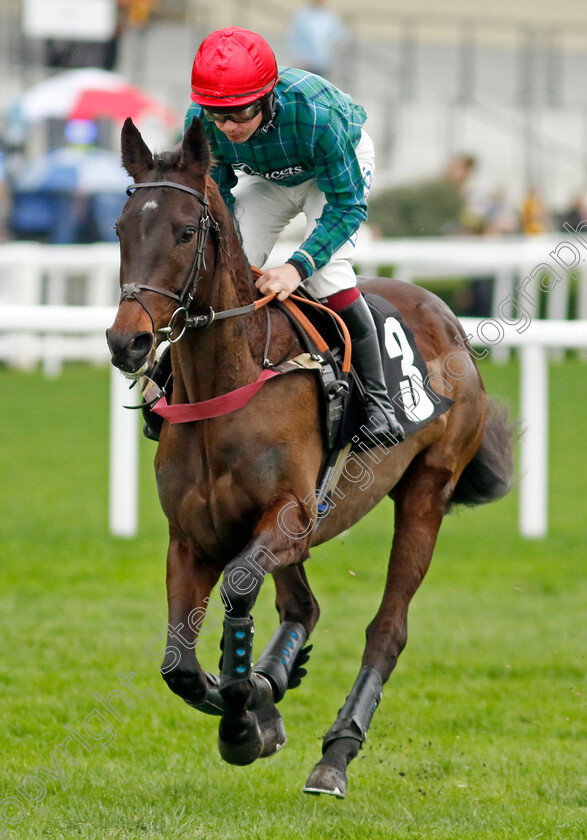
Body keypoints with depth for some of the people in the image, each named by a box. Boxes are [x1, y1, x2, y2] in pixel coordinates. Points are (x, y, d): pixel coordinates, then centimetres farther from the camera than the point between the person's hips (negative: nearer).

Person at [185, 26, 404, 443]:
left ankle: (376, 398, -12)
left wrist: (298, 266, -46)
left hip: (341, 164, -4)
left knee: (326, 271, -24)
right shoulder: (201, 121, -32)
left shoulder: (314, 112, -45)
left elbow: (347, 205, -35)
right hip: (266, 178, 4)